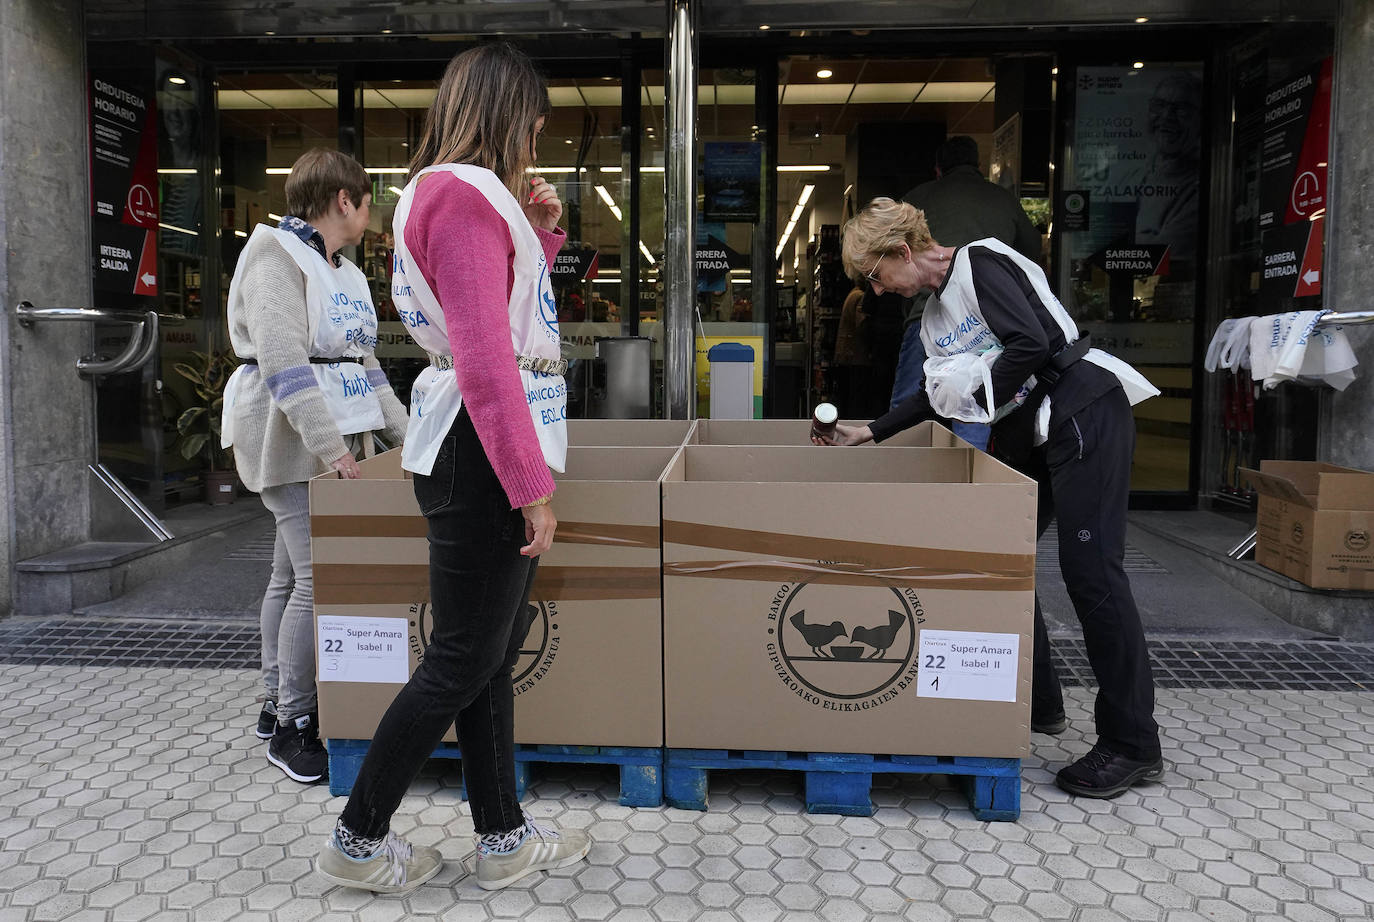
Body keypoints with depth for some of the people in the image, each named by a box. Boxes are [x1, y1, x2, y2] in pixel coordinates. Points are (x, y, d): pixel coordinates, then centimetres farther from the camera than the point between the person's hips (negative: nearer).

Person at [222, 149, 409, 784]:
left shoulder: (345, 273, 20)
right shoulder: (276, 256, -8)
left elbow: (364, 362, 23)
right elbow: (282, 361, -19)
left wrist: (405, 430, 17)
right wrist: (329, 445, -25)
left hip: (335, 437, 9)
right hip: (292, 439, -9)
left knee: (292, 573, 13)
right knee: (318, 577, -11)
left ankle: (277, 702, 23)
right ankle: (292, 725, 0)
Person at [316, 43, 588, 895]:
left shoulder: (468, 193, 20)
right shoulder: (464, 194, -13)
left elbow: (509, 310, 28)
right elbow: (486, 361, -21)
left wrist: (540, 230, 17)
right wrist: (531, 487, -20)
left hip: (494, 447, 10)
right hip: (483, 451, -10)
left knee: (497, 650, 14)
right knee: (464, 661, 1)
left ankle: (505, 838, 26)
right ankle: (358, 841, 18)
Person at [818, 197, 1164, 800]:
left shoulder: (983, 263, -9)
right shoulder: (934, 313, 17)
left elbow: (1032, 343, -21)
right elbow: (941, 395, 26)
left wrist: (975, 398, -10)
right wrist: (870, 433, 25)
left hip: (1085, 411, -10)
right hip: (1027, 432, 10)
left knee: (1089, 568, -11)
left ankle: (1133, 746, -2)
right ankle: (1037, 704, 23)